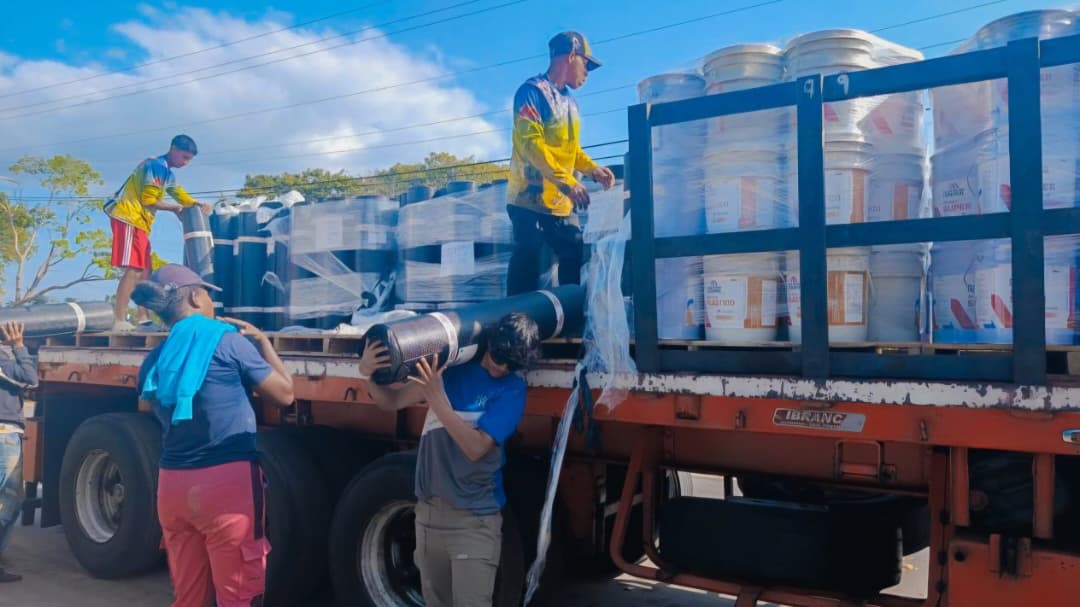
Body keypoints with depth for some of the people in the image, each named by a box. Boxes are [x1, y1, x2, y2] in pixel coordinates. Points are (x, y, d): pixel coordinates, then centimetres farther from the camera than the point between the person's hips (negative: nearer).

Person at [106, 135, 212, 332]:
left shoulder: (167, 172, 20)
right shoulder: (157, 166, -11)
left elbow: (179, 194, 24)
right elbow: (149, 200, -17)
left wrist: (198, 205, 6)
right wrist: (174, 208, -4)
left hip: (138, 222, 11)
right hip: (127, 218, -11)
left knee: (145, 270, 12)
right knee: (133, 269, -17)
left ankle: (142, 318, 16)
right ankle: (119, 321, -22)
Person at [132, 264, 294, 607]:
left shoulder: (153, 363, 10)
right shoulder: (228, 341, -6)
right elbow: (284, 394, 3)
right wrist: (262, 340, 15)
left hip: (172, 484, 6)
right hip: (227, 482, -6)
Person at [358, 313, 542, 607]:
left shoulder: (512, 388, -9)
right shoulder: (452, 363, 2)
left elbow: (476, 447, -19)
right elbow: (392, 401, 4)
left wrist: (437, 398, -26)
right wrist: (370, 375, -17)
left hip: (474, 518, -4)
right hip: (429, 510, 5)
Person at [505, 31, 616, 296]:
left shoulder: (569, 102, 18)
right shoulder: (533, 91, -8)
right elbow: (530, 142, -19)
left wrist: (592, 169, 4)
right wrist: (567, 182, -25)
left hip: (561, 202, 9)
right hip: (530, 197, -8)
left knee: (574, 257, 11)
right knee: (527, 262, -9)